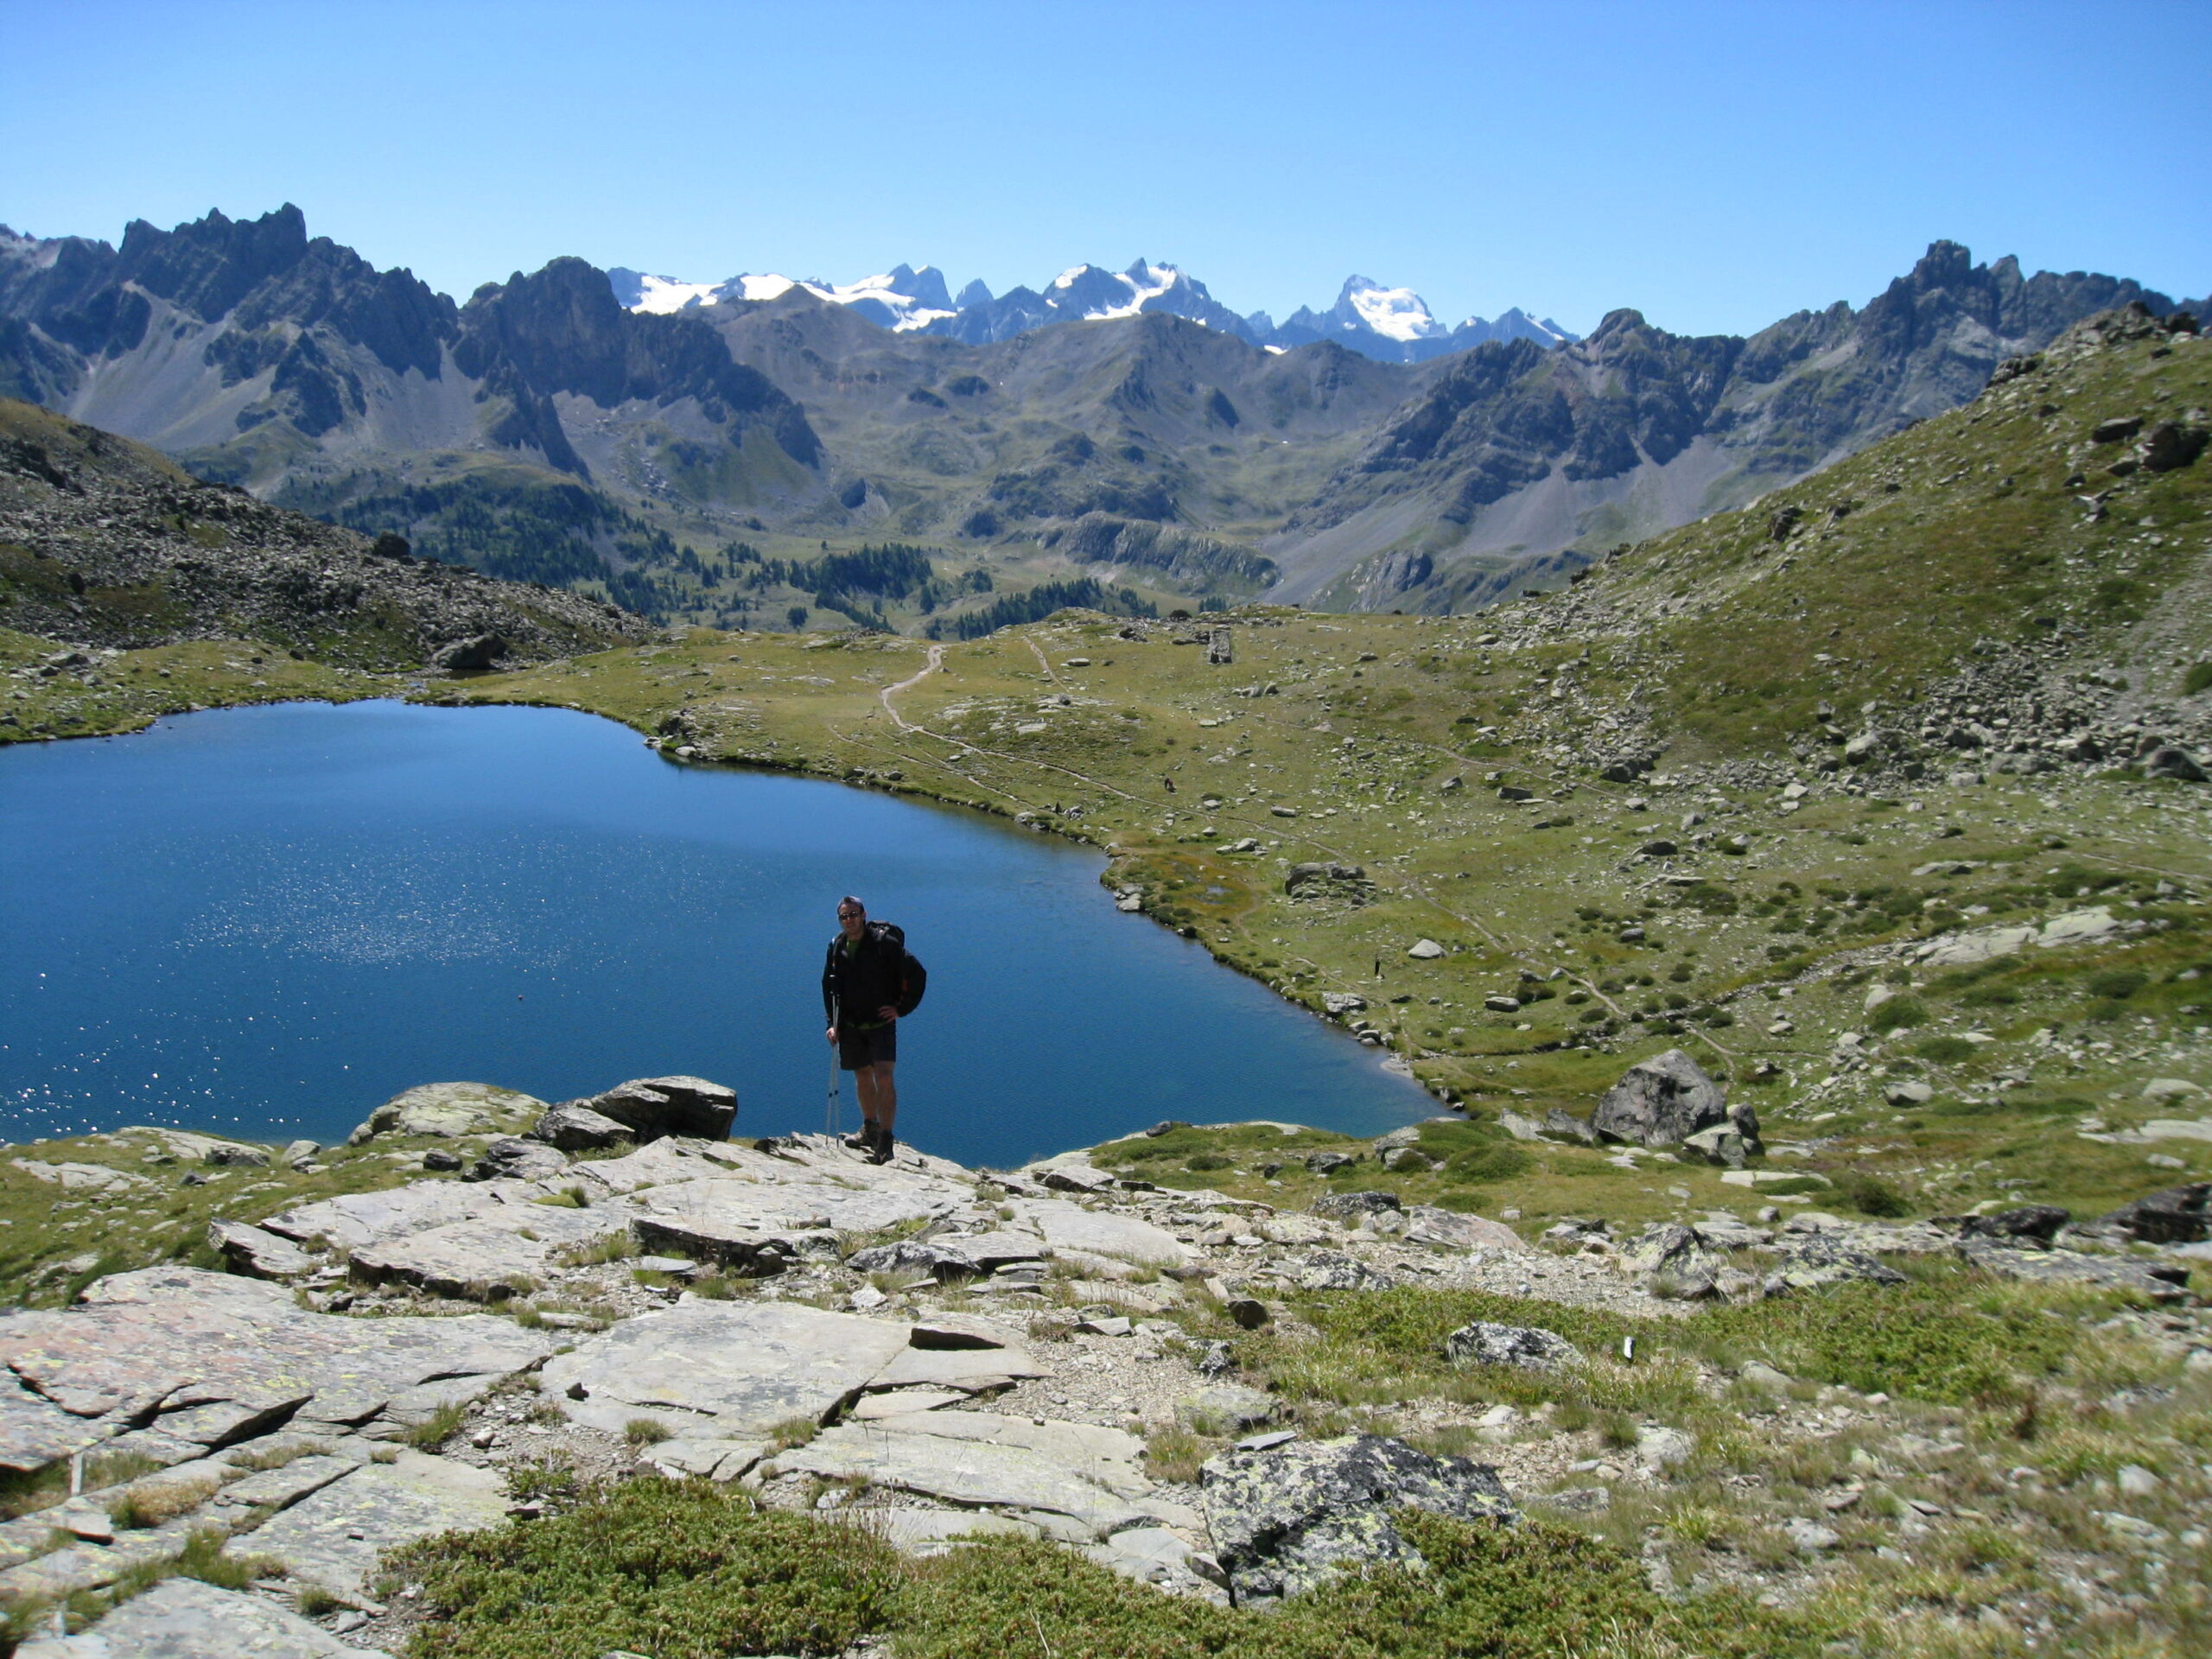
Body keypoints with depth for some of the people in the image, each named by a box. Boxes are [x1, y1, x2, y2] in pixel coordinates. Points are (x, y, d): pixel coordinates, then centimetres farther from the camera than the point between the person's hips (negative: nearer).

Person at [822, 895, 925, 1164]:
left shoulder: (885, 943, -11)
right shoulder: (836, 947, 5)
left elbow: (917, 975, -6)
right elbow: (829, 987, 16)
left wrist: (902, 1009, -8)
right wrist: (832, 1023, 8)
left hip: (881, 1022, -5)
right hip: (850, 1024, 5)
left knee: (883, 1076, -15)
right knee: (862, 1076, 13)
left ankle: (885, 1141, -16)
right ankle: (870, 1129, 31)